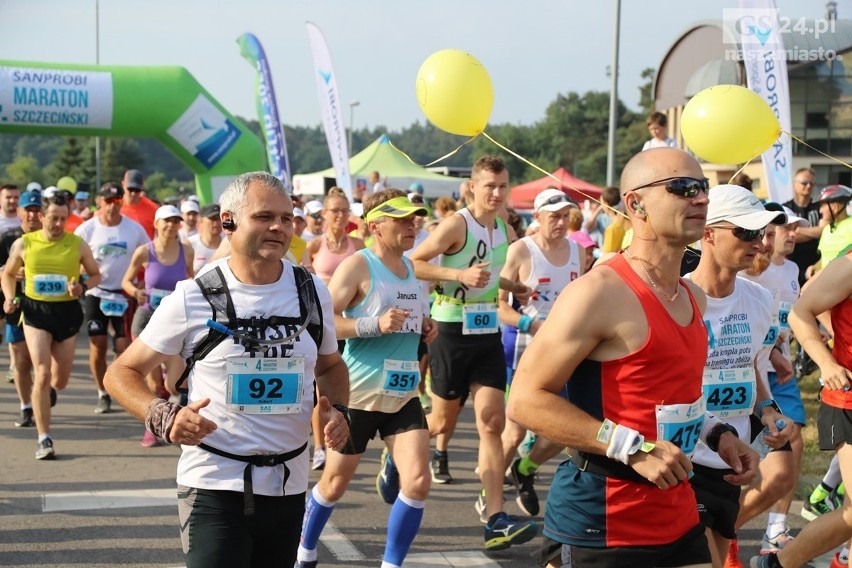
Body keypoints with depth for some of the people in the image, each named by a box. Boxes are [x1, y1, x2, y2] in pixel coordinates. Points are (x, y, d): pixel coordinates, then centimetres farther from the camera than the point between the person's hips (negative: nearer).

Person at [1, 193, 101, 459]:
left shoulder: (77, 244, -1)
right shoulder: (24, 243, -1)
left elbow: (95, 275, 9)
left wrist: (82, 286, -12)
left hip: (68, 311, 2)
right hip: (35, 311, -1)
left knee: (60, 381, 9)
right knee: (43, 375, -13)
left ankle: (43, 389, 49)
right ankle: (44, 439, -7)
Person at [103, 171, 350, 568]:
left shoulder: (313, 293, 4)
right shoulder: (194, 297, -7)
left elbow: (330, 365, 21)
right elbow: (122, 372, -1)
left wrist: (338, 410, 0)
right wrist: (163, 417, -20)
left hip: (289, 486, 4)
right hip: (214, 486, -4)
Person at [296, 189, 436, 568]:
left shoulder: (410, 268, 9)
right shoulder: (358, 265, -13)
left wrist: (426, 329, 5)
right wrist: (375, 325, -29)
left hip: (404, 394, 6)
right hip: (357, 394, -5)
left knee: (418, 482, -8)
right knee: (336, 482, 10)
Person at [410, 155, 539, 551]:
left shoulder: (502, 229, 10)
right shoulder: (456, 225, -12)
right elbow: (412, 263, -18)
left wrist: (515, 289, 9)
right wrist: (460, 274, -27)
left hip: (488, 333, 5)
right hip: (452, 332, -5)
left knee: (492, 421, -4)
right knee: (445, 418, 7)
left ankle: (495, 522, -8)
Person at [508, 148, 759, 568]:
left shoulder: (694, 298, 11)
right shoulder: (600, 291, -16)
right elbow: (525, 400, -19)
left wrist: (714, 434, 7)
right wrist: (633, 448, -23)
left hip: (679, 515, 8)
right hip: (607, 521, -8)